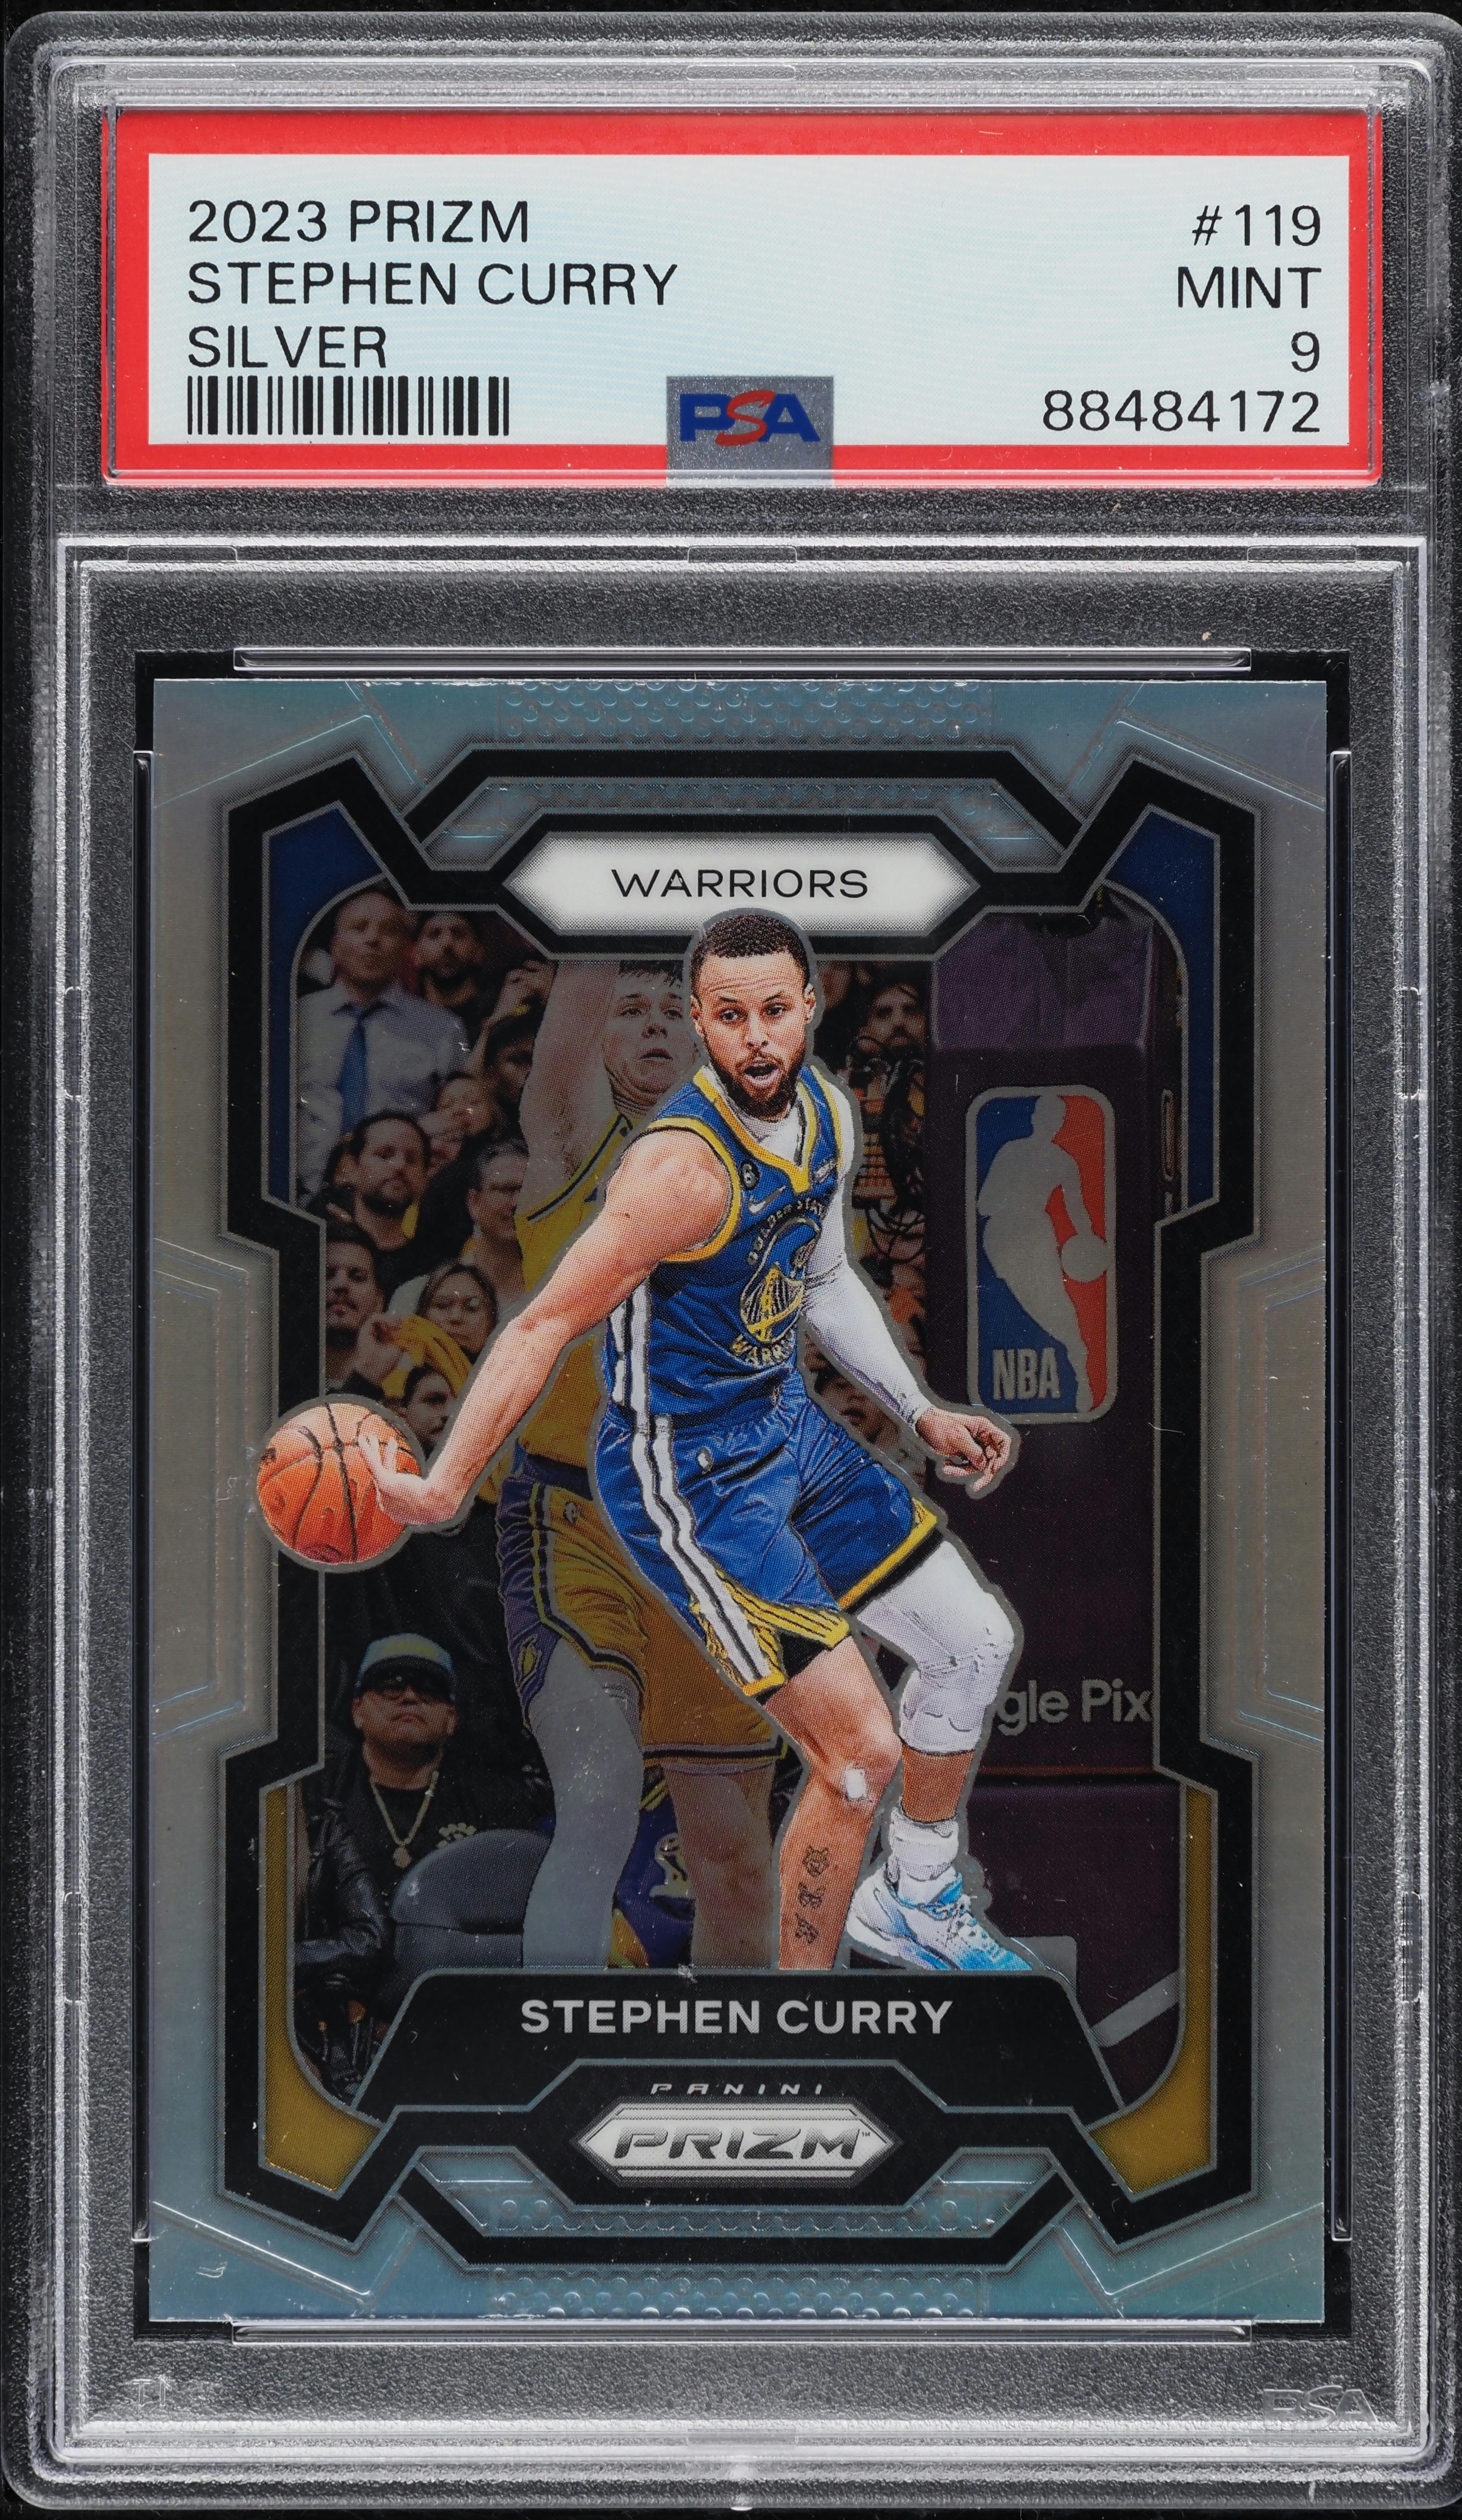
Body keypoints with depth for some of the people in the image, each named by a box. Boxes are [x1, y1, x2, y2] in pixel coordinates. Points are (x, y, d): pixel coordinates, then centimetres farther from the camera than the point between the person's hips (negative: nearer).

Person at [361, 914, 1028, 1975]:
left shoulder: (826, 1114, -1)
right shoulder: (686, 1168, -28)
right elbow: (546, 1326, -29)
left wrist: (921, 1411, 16)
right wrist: (442, 1488, -36)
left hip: (790, 1421, 9)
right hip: (690, 1479, -9)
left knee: (977, 1646, 19)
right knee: (860, 1754, -13)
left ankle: (915, 1900, 41)